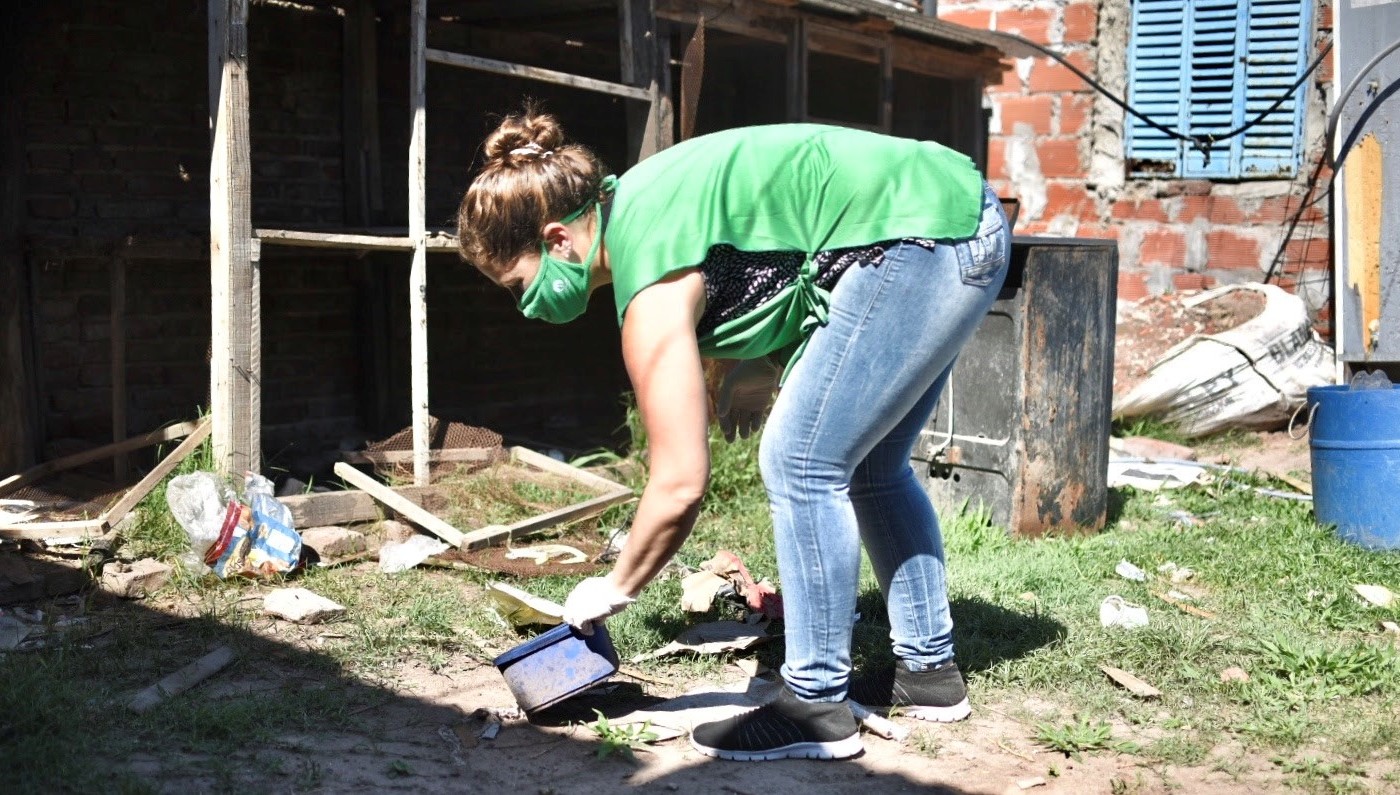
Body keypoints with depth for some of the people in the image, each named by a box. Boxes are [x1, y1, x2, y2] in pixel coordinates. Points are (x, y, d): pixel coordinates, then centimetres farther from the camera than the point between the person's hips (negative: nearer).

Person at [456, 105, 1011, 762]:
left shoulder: (652, 288, -18)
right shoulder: (632, 201, 8)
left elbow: (680, 485, -17)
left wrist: (615, 589, -2)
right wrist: (767, 364, 8)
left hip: (924, 236, -10)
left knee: (800, 463, -8)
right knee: (869, 466, 18)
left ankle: (815, 706, 0)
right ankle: (928, 667, 28)